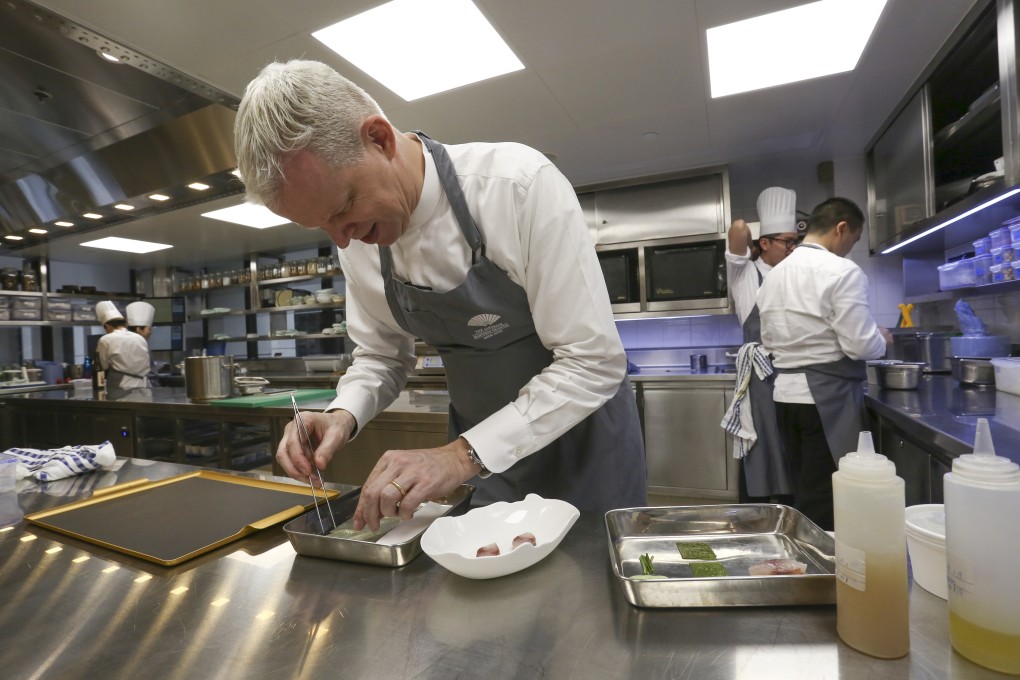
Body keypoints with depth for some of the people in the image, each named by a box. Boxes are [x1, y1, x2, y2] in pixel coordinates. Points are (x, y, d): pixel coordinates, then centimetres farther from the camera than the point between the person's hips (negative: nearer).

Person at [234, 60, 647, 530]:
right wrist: (343, 415, -16)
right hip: (481, 446, 4)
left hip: (580, 433, -3)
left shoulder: (521, 186, -27)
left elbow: (593, 362, -26)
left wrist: (462, 455, -30)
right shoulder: (358, 239, -9)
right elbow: (382, 354, 4)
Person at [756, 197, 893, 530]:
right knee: (827, 498, 3)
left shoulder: (774, 275, 10)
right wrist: (881, 339, 6)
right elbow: (860, 345, -14)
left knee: (805, 492, 17)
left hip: (787, 393, 7)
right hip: (828, 396, -7)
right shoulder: (842, 271, -11)